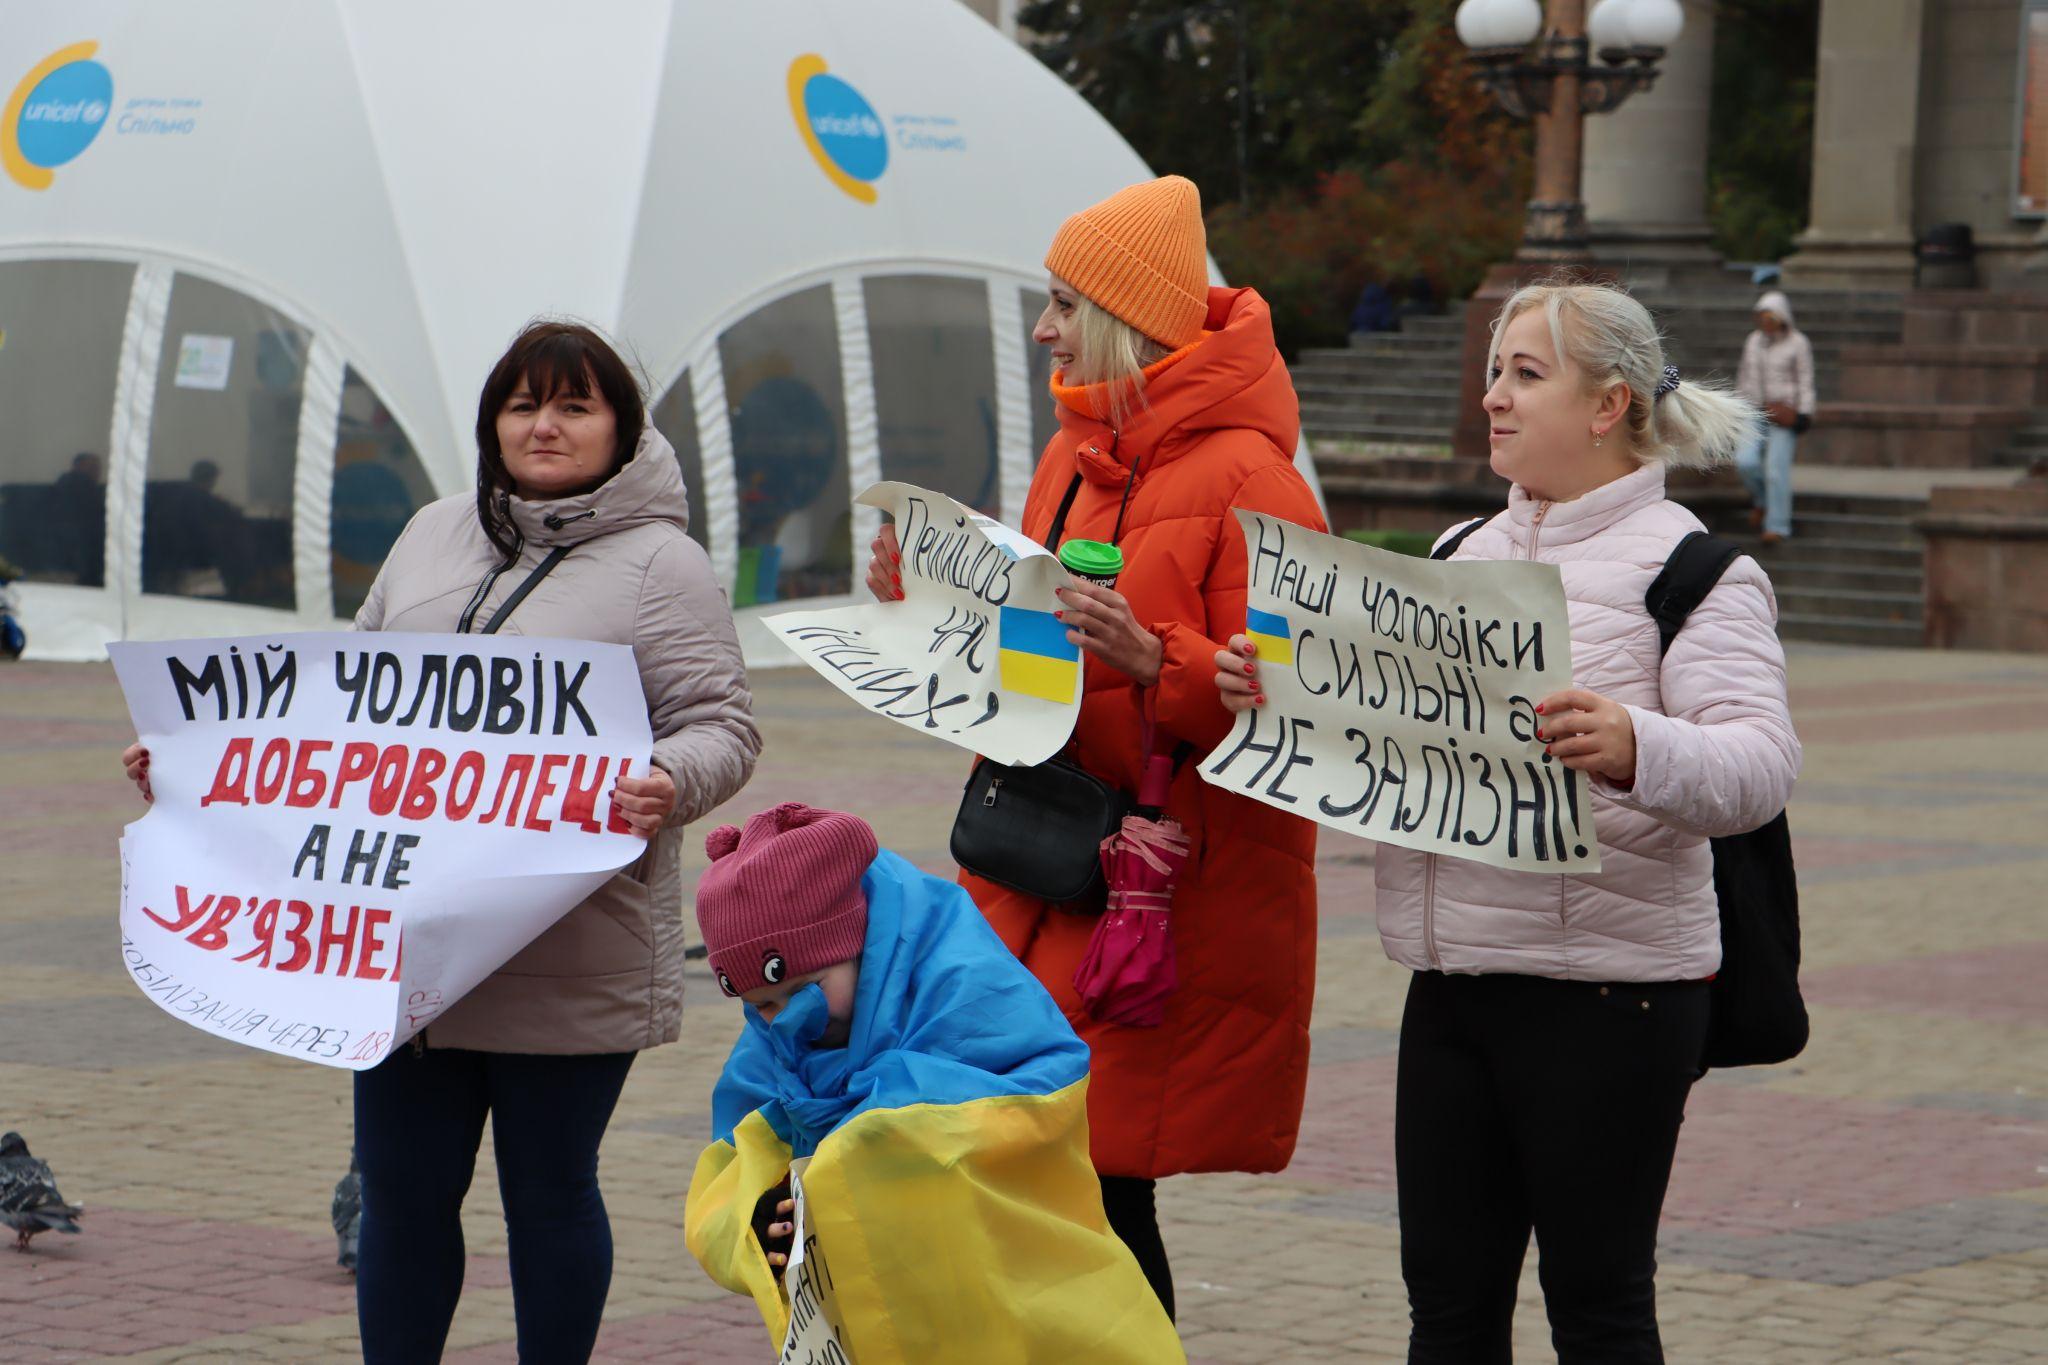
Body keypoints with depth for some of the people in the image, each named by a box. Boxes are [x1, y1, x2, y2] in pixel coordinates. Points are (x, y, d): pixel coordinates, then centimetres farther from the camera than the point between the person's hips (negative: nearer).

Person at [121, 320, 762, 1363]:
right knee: (400, 1192, 9)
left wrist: (670, 787, -30)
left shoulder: (660, 565, -1)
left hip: (566, 956, -5)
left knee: (549, 1192, 6)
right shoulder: (434, 537, 17)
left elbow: (720, 728, -8)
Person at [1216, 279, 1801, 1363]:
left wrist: (1633, 748, -39)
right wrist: (1279, 693, -2)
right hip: (1453, 983, 7)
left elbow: (1759, 764, -19)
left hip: (1607, 988, -7)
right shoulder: (1462, 557, 16)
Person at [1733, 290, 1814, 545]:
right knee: (1746, 461, -11)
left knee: (1776, 466, -8)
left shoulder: (1797, 343, -3)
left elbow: (1805, 381, -3)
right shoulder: (1754, 340, 12)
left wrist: (1804, 414, -9)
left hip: (1783, 413, -4)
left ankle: (1777, 526, 1)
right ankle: (1762, 499, 19)